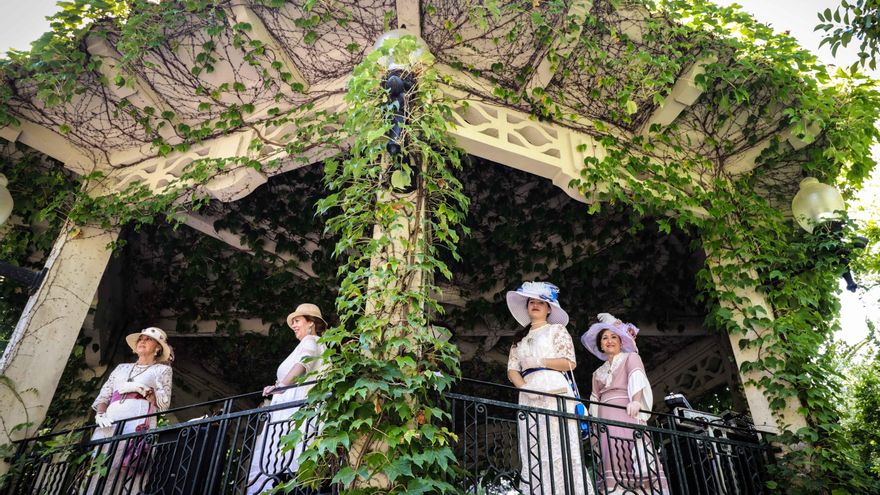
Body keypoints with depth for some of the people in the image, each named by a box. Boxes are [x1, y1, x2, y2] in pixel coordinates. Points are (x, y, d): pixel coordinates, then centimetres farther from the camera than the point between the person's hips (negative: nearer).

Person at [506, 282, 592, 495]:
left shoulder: (557, 329, 11)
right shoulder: (520, 338, 24)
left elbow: (570, 362, 0)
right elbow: (512, 369, 14)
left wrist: (540, 362, -8)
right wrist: (522, 386, -7)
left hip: (555, 393, -4)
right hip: (529, 397, 4)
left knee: (559, 448, -10)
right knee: (533, 452, -2)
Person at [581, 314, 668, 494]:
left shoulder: (630, 357, 13)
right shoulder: (598, 373, 27)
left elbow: (637, 379, -7)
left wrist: (636, 401, -26)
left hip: (628, 414, -4)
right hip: (606, 420, 4)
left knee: (636, 459, -18)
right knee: (613, 463, -10)